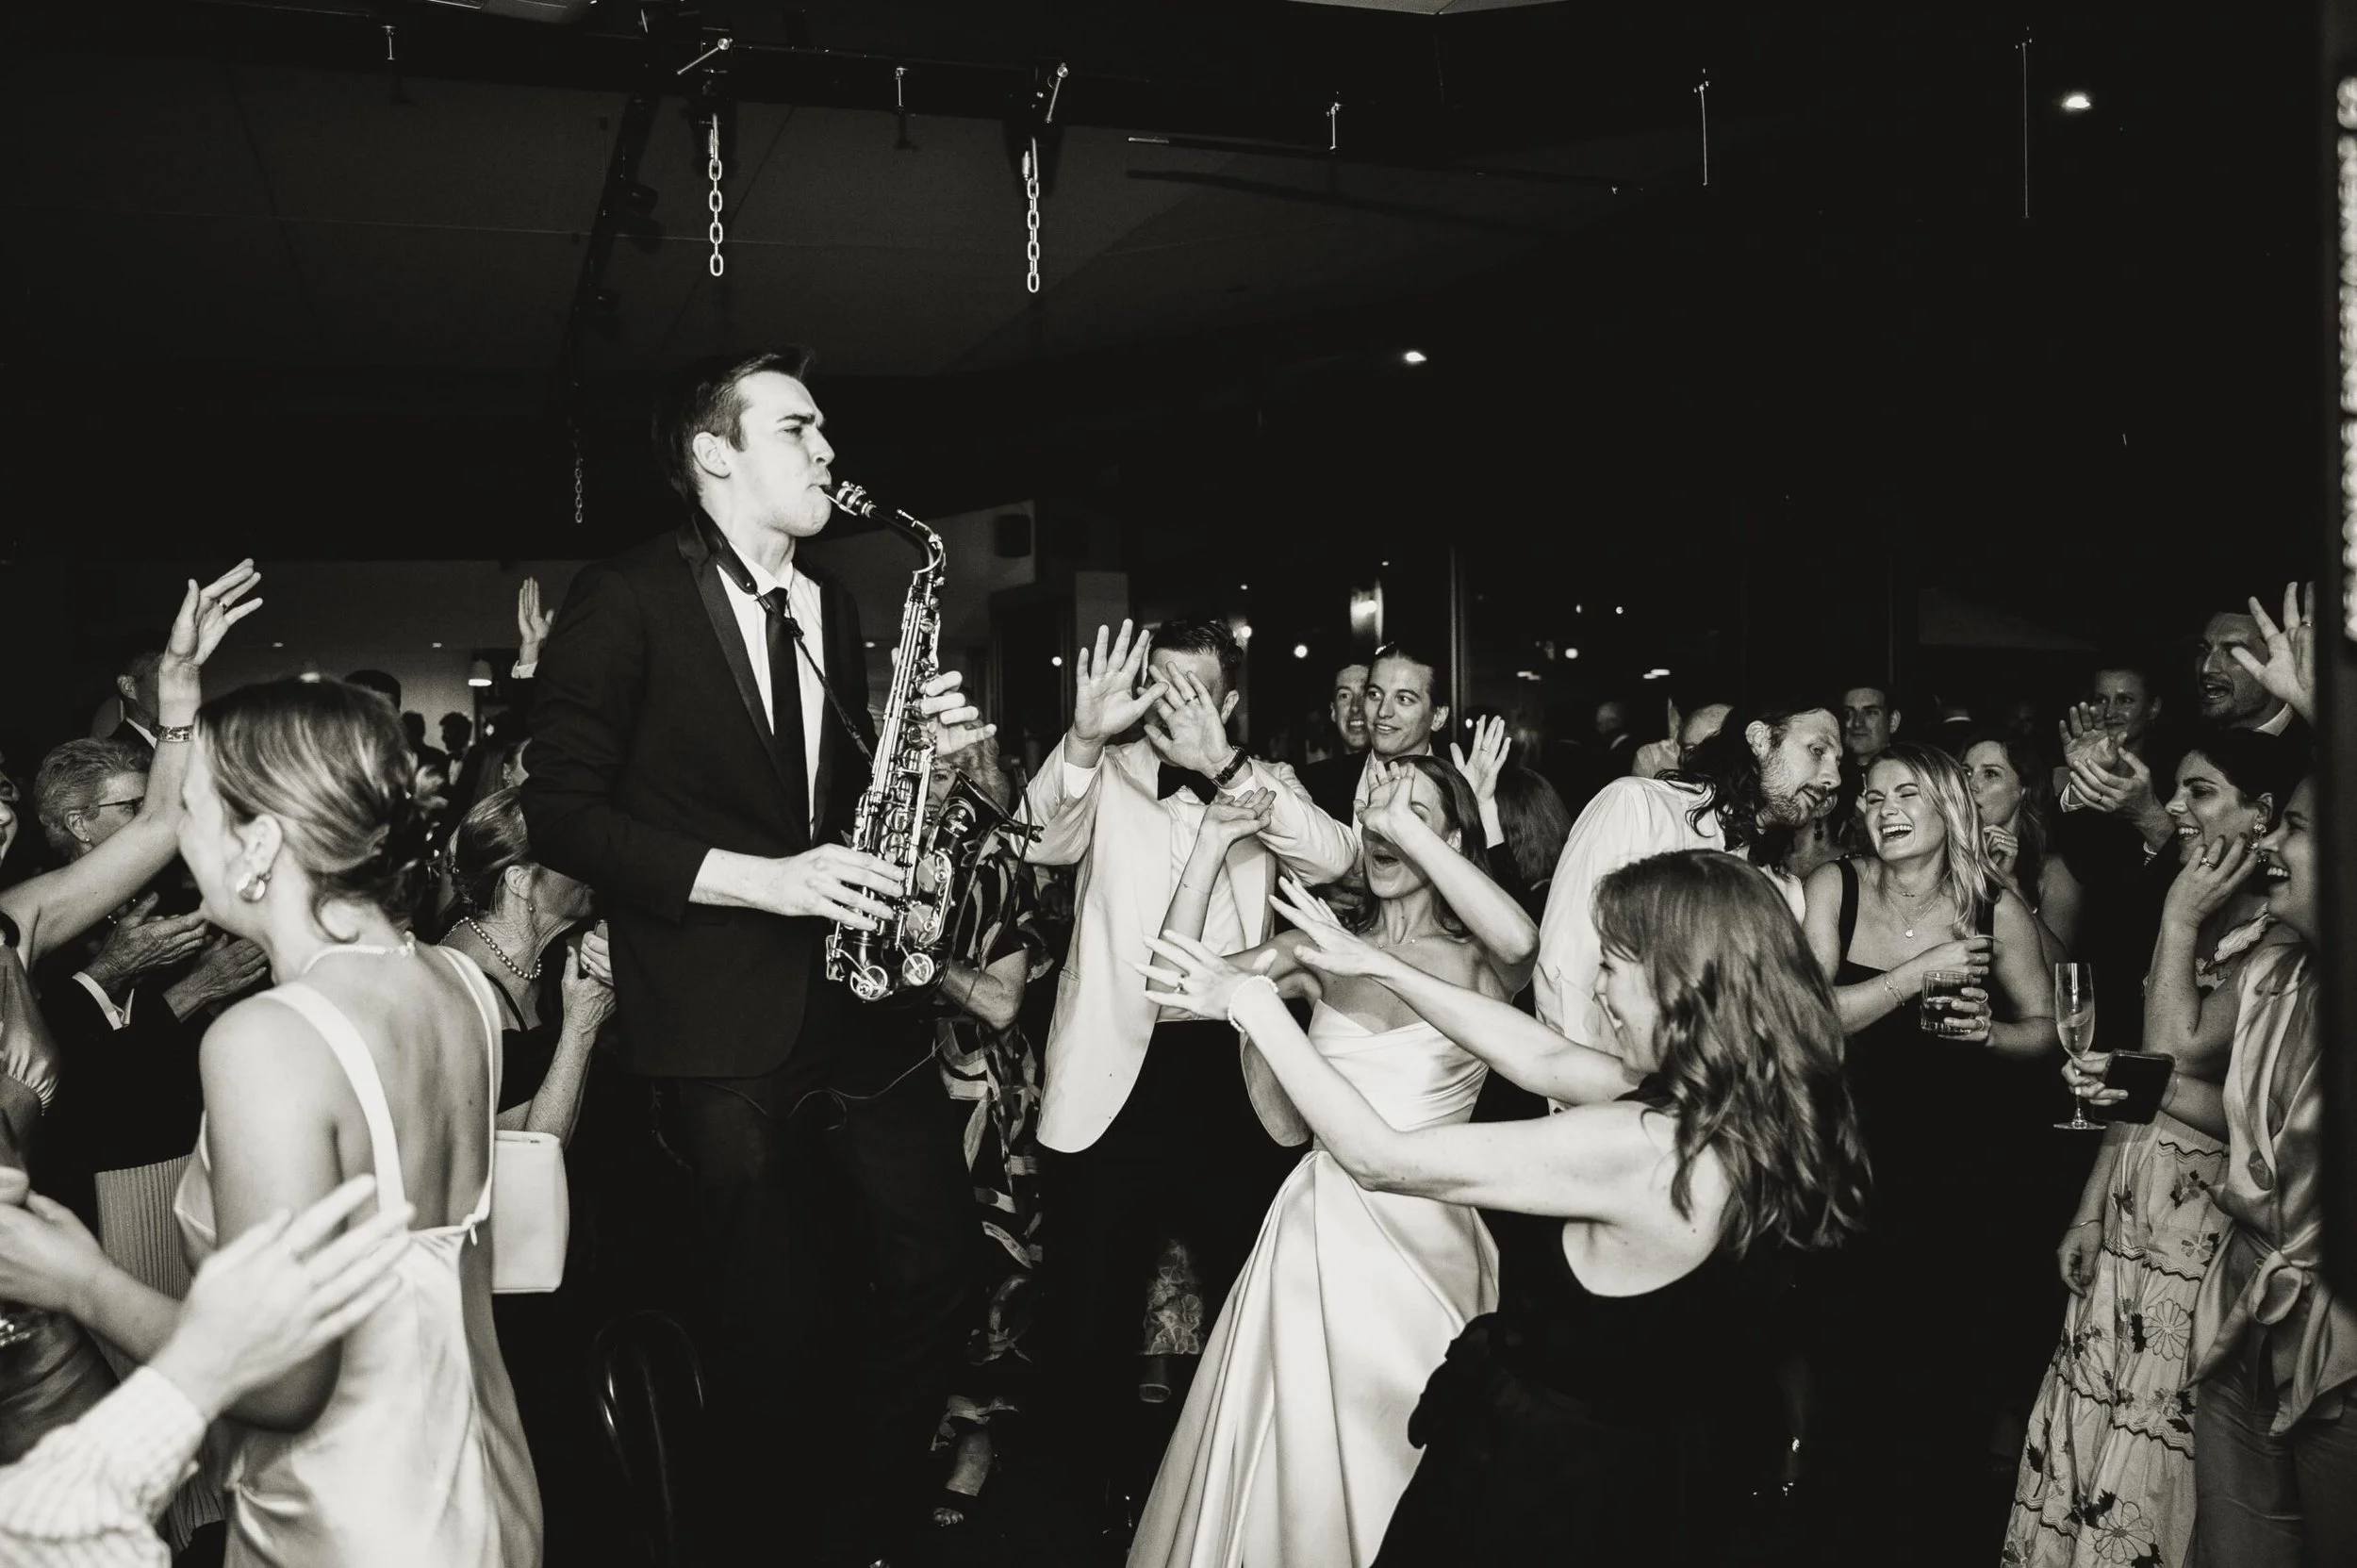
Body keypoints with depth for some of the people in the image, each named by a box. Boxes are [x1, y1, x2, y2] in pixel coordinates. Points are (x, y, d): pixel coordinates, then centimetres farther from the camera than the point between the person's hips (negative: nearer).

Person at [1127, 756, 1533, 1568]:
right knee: (1300, 1447, 12)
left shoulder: (1475, 963, -4)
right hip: (1322, 1227, 3)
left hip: (1425, 1236, -2)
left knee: (1402, 1456, 10)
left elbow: (1521, 940, -29)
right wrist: (1214, 843, -6)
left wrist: (1411, 830, -25)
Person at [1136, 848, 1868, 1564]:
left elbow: (1377, 1158, -25)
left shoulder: (1637, 1149, -31)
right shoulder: (1747, 1106, -6)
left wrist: (1254, 1005, -17)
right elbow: (1546, 1060, 5)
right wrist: (1380, 965, 8)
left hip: (1546, 1490, -7)